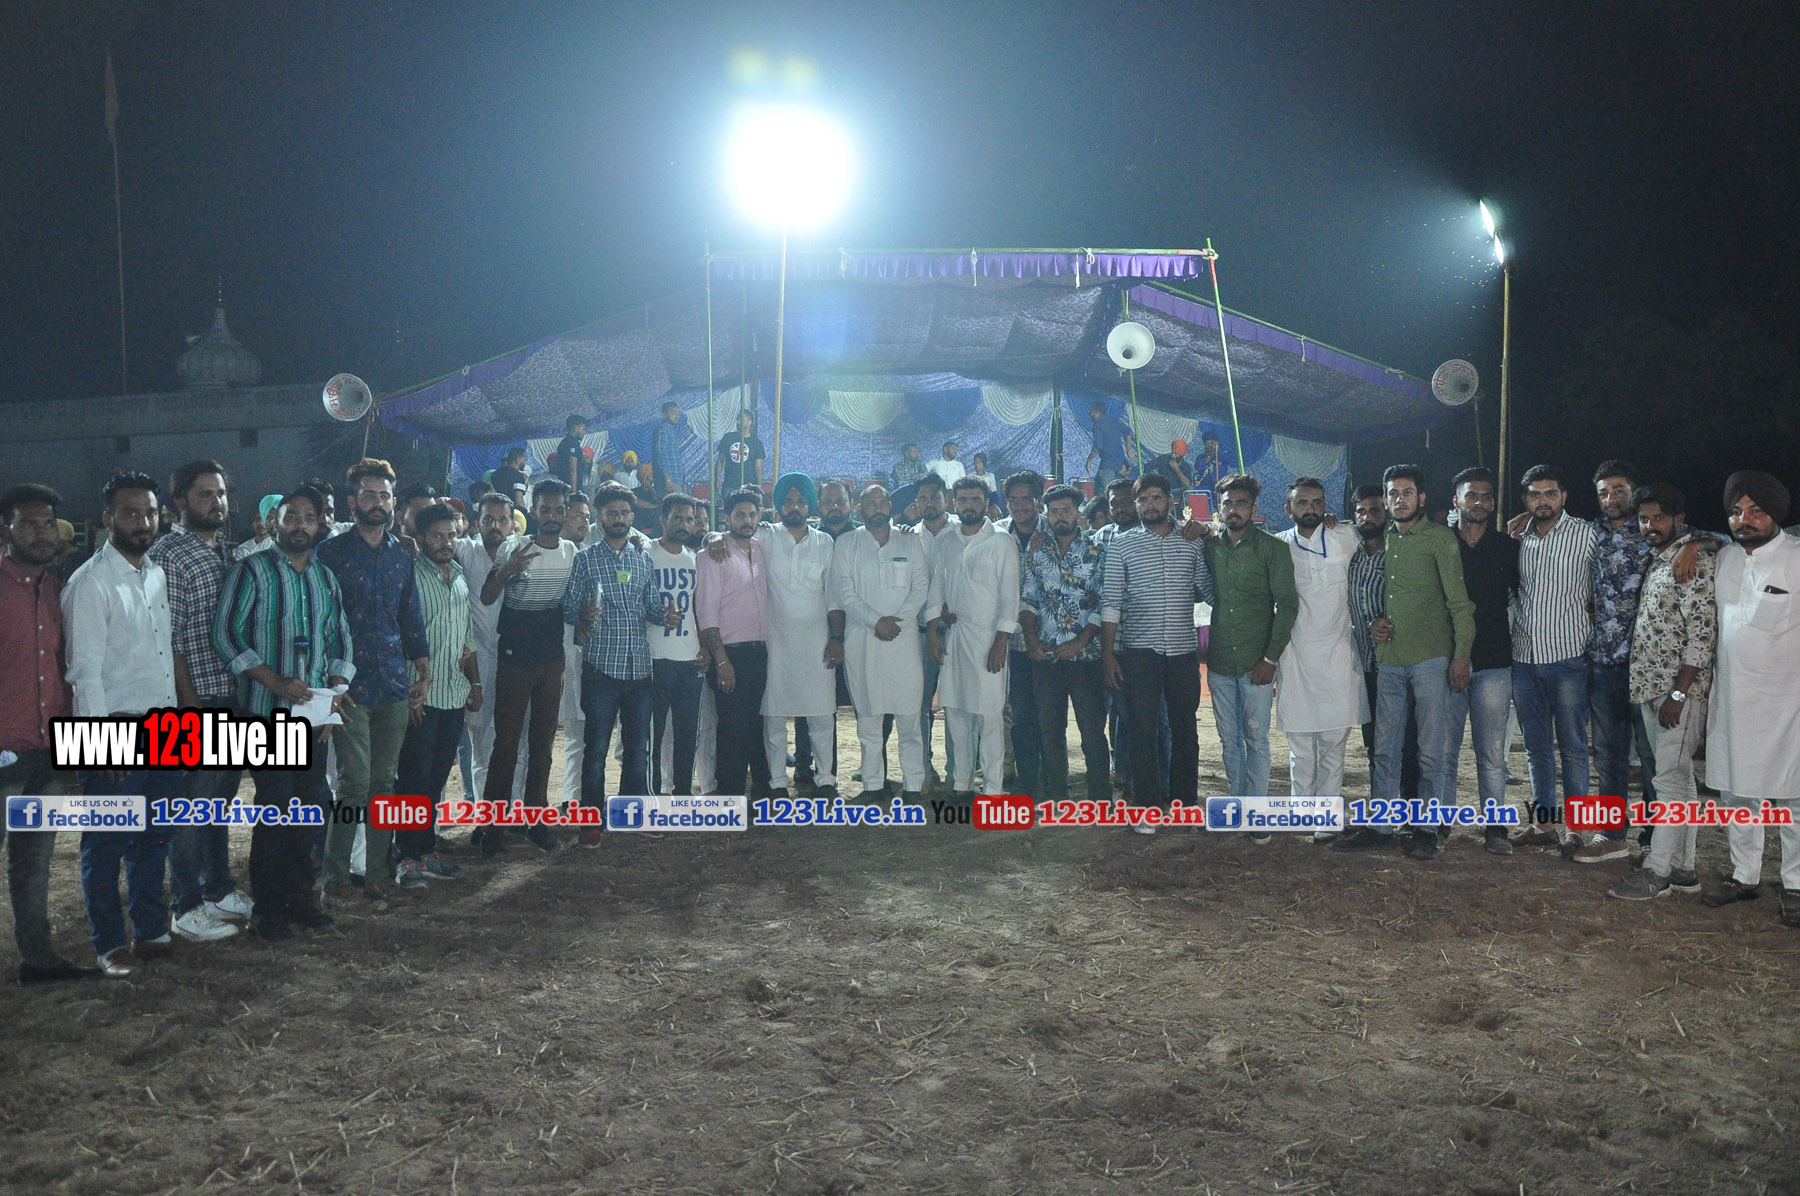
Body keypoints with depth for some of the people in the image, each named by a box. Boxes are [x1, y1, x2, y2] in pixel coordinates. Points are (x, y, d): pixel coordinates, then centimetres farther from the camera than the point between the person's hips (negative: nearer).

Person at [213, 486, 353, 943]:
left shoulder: (326, 578, 14)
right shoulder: (251, 571, -2)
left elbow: (341, 640, 17)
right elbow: (226, 633, -9)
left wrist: (336, 693, 3)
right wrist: (276, 682, -16)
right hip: (267, 713, -5)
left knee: (310, 807, 7)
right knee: (275, 810, -4)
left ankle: (299, 895, 21)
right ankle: (269, 907, 7)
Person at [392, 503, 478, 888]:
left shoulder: (461, 578, 15)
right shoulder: (411, 577, -8)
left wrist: (475, 683, 16)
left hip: (454, 695, 7)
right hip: (420, 697, -7)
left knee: (437, 777, 12)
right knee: (415, 777, -3)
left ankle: (426, 850, 20)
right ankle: (408, 857, 4)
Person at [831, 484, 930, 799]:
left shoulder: (910, 542, 11)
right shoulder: (845, 545, 8)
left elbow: (921, 587, 4)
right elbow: (844, 593, -1)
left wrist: (898, 619, -10)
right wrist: (876, 620, -13)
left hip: (903, 637, 0)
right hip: (860, 639, 0)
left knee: (909, 716, -2)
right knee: (867, 715, 2)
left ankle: (913, 783, 4)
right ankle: (873, 782, 10)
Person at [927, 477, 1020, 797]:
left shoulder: (1001, 542, -1)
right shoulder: (947, 543, 14)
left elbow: (1010, 594, -6)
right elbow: (936, 588, 15)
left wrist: (1002, 641, -12)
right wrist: (933, 627, 4)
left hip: (987, 638, -5)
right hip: (951, 637, 5)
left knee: (989, 715, -7)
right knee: (955, 711, 7)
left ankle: (992, 789, -2)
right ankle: (961, 784, 16)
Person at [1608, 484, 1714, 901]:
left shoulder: (1695, 559, -12)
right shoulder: (1656, 560, 15)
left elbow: (1702, 633, -17)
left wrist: (1679, 694, -19)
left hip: (1680, 690, -9)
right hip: (1651, 688, 9)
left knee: (1670, 778, -5)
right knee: (1678, 778, 12)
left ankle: (1657, 871, 0)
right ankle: (1682, 869, 18)